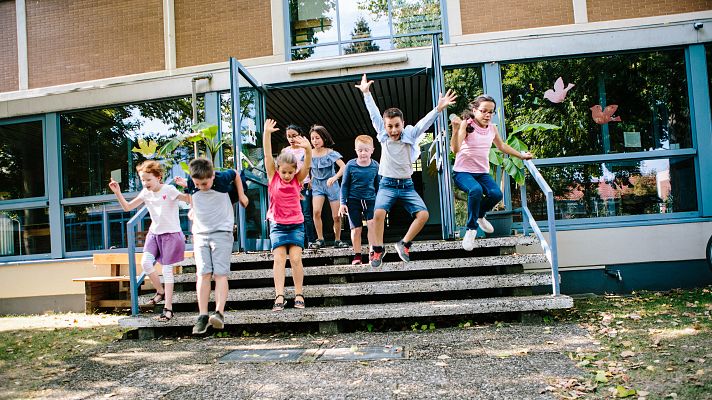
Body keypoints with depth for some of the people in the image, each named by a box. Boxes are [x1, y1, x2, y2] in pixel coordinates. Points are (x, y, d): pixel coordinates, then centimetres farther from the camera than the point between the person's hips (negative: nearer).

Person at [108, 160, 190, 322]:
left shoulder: (169, 190, -14)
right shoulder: (146, 193, 4)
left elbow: (191, 199, -19)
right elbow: (127, 207, 7)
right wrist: (118, 193, -5)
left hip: (171, 234, -5)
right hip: (154, 233, 5)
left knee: (167, 270, -2)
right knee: (146, 262, -13)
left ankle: (168, 307, 7)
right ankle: (160, 292, 13)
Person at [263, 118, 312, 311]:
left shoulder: (298, 179, -2)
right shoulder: (273, 177, -3)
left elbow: (307, 164, -18)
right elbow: (267, 155, -13)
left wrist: (308, 149, -37)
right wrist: (267, 134, -24)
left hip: (296, 224, 0)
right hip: (277, 224, 0)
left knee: (295, 258, -7)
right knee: (279, 258, -9)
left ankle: (298, 295, 2)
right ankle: (279, 296, -11)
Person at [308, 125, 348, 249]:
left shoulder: (330, 153, -10)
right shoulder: (309, 154, -1)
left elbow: (343, 167, -19)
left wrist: (334, 177, -32)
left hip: (331, 184, -1)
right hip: (317, 185, 1)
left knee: (337, 216, 0)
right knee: (316, 211, -21)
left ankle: (337, 240, 20)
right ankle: (320, 239, -7)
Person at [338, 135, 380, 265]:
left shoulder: (375, 165, -2)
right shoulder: (350, 165, -7)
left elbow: (377, 185, 11)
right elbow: (344, 185, 1)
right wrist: (343, 203, -3)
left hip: (370, 199, 1)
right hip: (354, 200, -1)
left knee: (372, 223, -21)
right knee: (356, 229, 2)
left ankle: (372, 250, -9)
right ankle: (357, 255, 17)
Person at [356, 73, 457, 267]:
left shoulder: (409, 135, -3)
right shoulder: (383, 135, -1)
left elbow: (425, 121, -14)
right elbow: (374, 114, -1)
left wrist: (439, 108, -29)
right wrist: (366, 93, -3)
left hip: (407, 185, 1)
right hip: (387, 184, -1)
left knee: (423, 214, -14)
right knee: (379, 213, -26)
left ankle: (404, 244, 4)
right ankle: (378, 249, -8)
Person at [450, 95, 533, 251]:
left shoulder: (492, 128, 7)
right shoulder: (466, 124, -11)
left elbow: (502, 146, 27)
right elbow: (455, 149, -25)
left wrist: (521, 155, 27)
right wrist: (456, 130, -40)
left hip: (482, 172, 5)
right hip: (462, 172, -5)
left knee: (496, 194, -23)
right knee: (476, 190, -36)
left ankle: (480, 215, 12)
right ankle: (472, 228, -14)